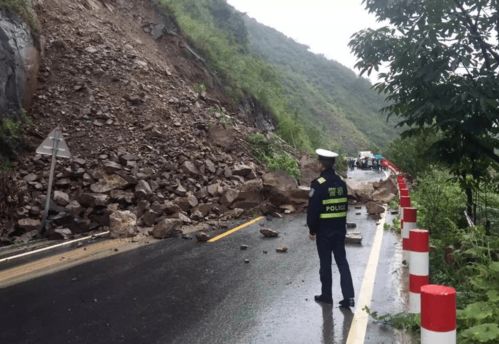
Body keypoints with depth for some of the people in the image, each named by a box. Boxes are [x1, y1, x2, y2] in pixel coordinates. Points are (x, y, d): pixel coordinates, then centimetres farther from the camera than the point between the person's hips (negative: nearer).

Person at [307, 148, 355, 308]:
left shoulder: (318, 184, -17)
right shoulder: (341, 182, 4)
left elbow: (312, 209, -15)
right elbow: (345, 206, 11)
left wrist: (312, 229, -5)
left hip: (324, 230, -5)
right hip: (340, 229, 6)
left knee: (325, 263, 7)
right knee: (342, 261, 10)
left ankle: (327, 295, 20)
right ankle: (348, 296, 7)